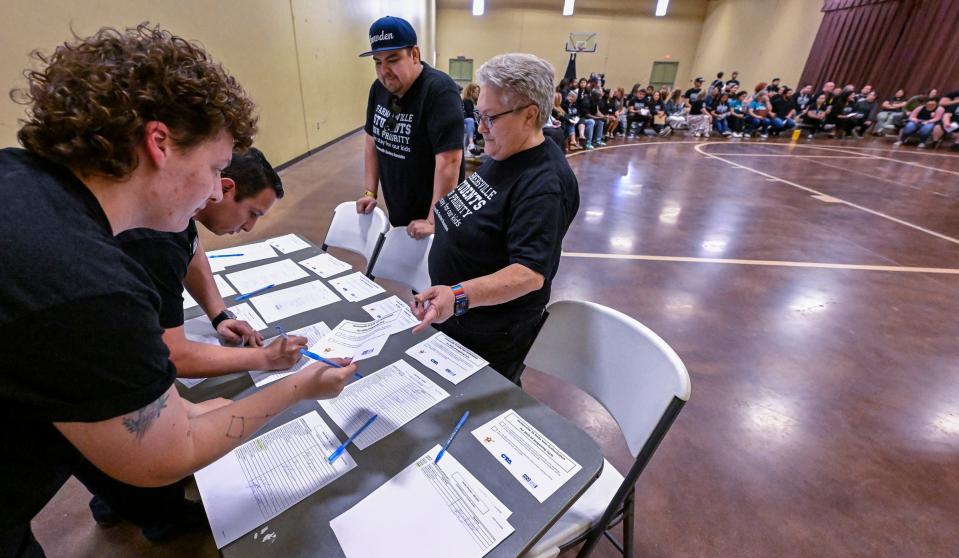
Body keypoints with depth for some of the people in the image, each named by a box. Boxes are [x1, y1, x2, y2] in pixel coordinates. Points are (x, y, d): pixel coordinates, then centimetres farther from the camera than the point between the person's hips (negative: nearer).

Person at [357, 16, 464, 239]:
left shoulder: (439, 90, -22)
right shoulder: (379, 88, 3)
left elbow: (449, 160, -27)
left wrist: (433, 222, -27)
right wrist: (370, 192, 7)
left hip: (428, 215, -7)